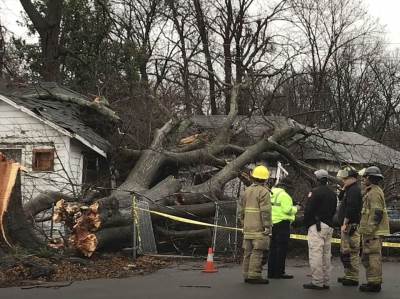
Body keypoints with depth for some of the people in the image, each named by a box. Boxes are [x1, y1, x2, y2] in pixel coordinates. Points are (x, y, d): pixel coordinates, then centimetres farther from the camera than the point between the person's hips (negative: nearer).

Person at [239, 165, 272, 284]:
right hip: (259, 227, -7)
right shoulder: (264, 192, -9)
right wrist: (267, 226, -15)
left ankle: (247, 275, 13)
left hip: (248, 227, 7)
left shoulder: (246, 191, 14)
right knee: (257, 252, -7)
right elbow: (265, 211, -16)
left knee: (248, 251, 10)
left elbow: (242, 209, 18)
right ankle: (254, 275, -9)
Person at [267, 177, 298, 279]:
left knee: (273, 248, 13)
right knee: (282, 248, -4)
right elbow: (287, 209, -18)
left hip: (272, 223, 9)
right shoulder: (283, 195, -12)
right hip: (282, 223, -9)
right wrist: (295, 209, 0)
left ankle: (271, 272, 16)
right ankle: (279, 272, -3)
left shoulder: (272, 193, 15)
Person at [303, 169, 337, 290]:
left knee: (315, 254, -8)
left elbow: (308, 210, -13)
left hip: (316, 226, -8)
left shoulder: (315, 192, -11)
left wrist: (306, 223, -1)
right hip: (329, 226, 9)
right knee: (326, 254, 12)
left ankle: (317, 282, -9)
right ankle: (325, 282, 16)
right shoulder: (333, 194, 15)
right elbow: (333, 211, 18)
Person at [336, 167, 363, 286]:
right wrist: (344, 188, 12)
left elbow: (351, 208, -22)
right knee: (345, 252, 16)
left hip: (350, 226, -11)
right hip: (348, 226, 11)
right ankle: (349, 275, 24)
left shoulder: (354, 190, -15)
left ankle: (353, 278, -5)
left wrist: (345, 224, -21)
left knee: (350, 252, -8)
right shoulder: (350, 189, 18)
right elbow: (341, 198, 27)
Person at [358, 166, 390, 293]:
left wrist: (368, 231, -23)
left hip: (373, 232, -10)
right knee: (371, 257, 14)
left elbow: (376, 214, -22)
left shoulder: (374, 193, -14)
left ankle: (374, 283, -3)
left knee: (372, 257, -7)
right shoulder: (372, 192, 19)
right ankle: (375, 282, 19)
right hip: (374, 231, 10)